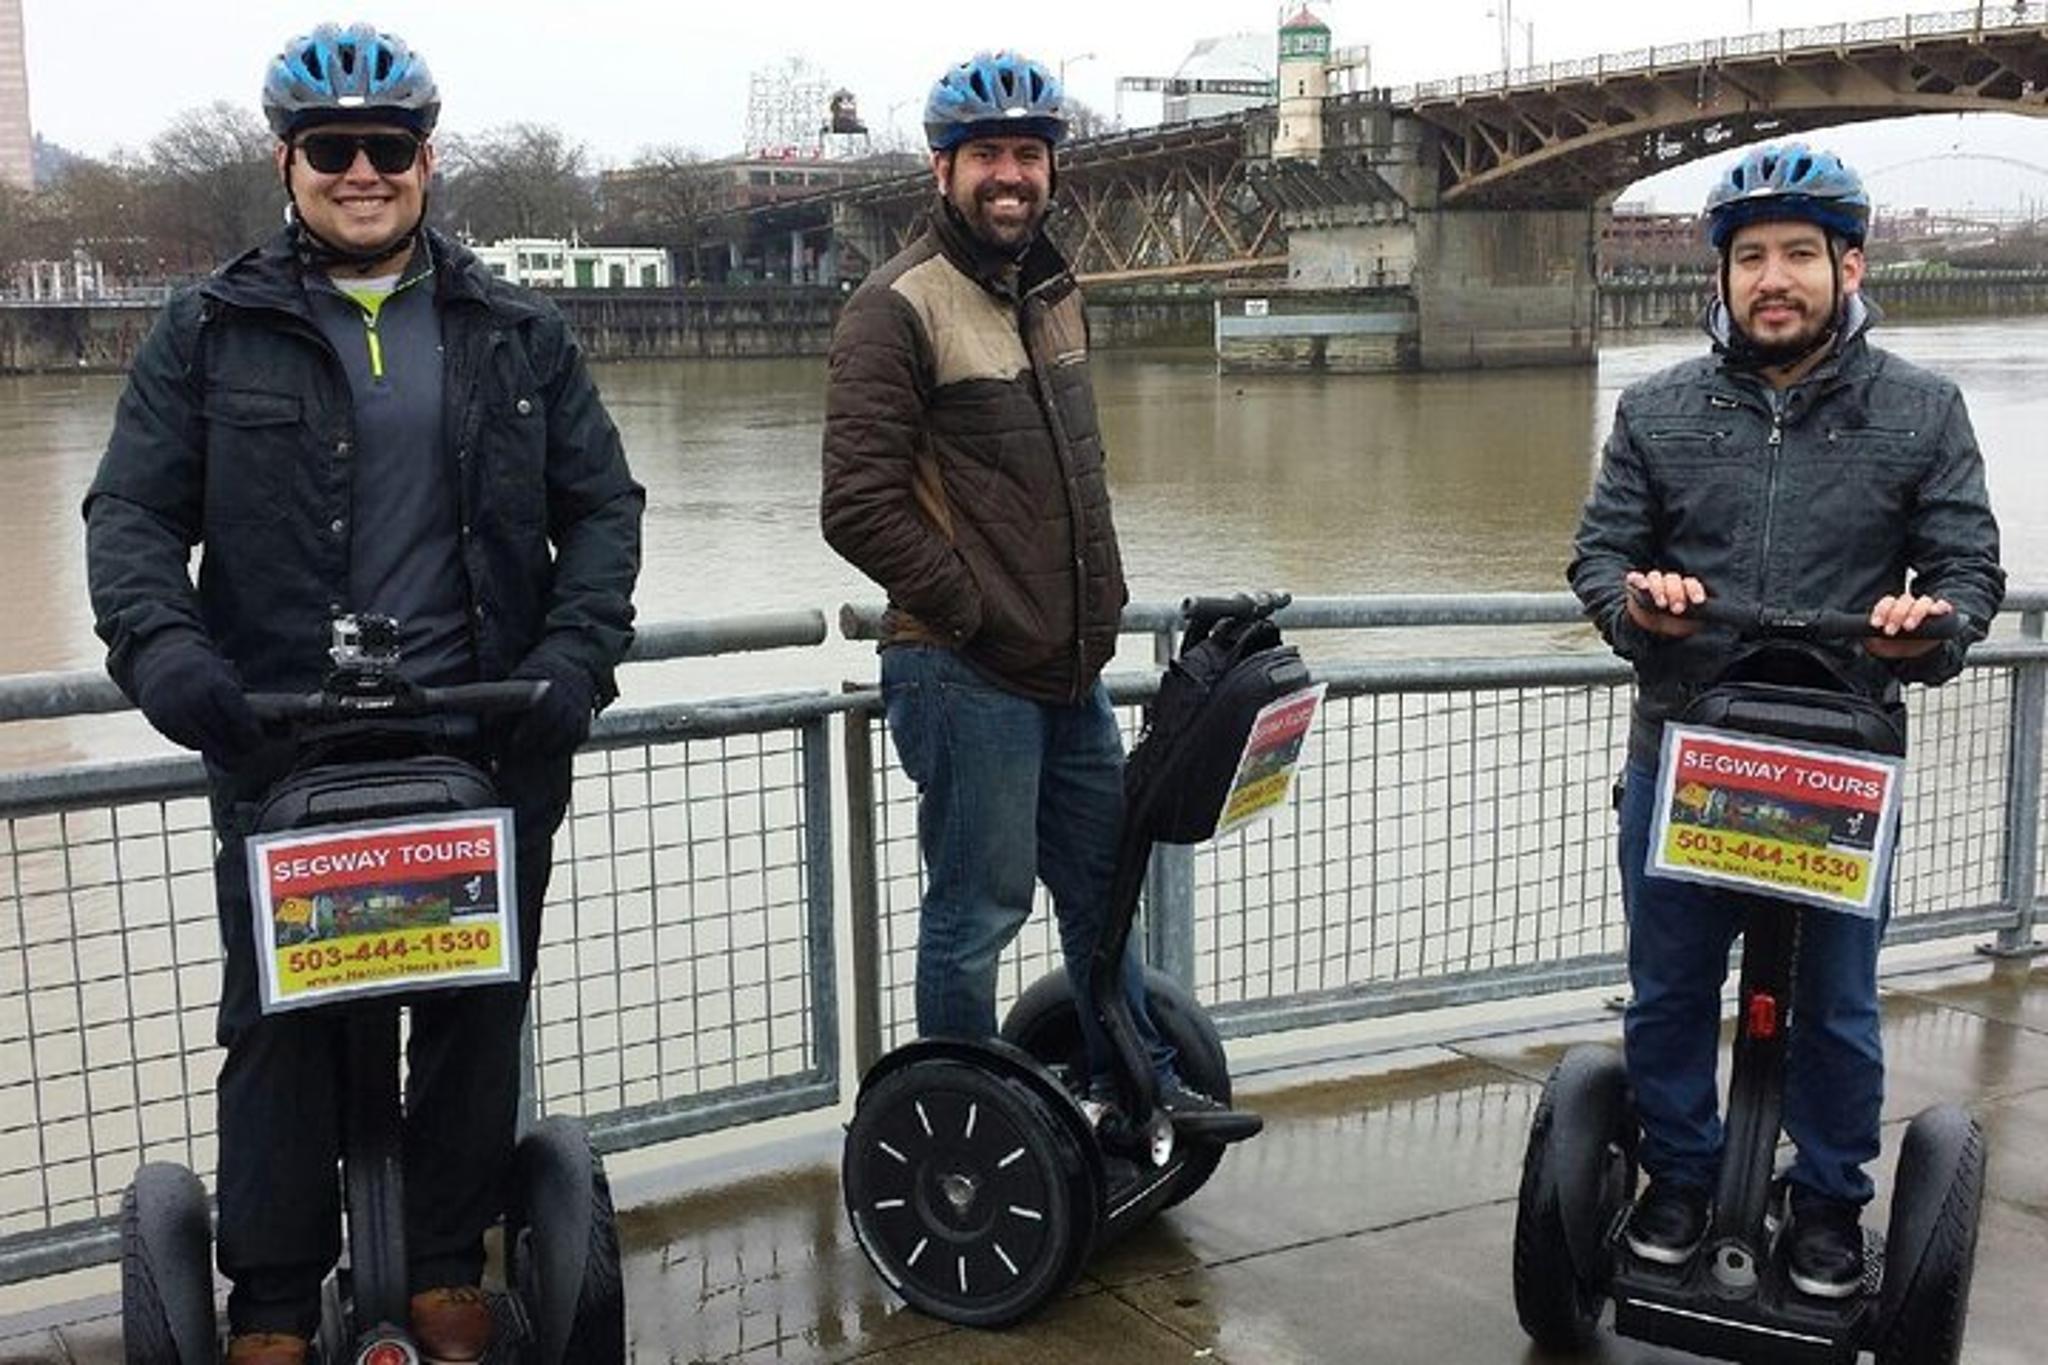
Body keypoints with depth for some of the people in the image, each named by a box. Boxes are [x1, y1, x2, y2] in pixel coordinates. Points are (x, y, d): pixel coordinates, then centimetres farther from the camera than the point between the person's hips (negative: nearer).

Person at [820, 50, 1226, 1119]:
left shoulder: (1052, 291, 13)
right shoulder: (899, 307, -13)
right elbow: (859, 507, -19)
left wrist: (1100, 594, 13)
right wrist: (975, 612, -16)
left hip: (1069, 666, 8)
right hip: (966, 675, -8)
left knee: (1102, 877, 19)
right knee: (980, 909, 1)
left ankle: (1139, 1080, 37)